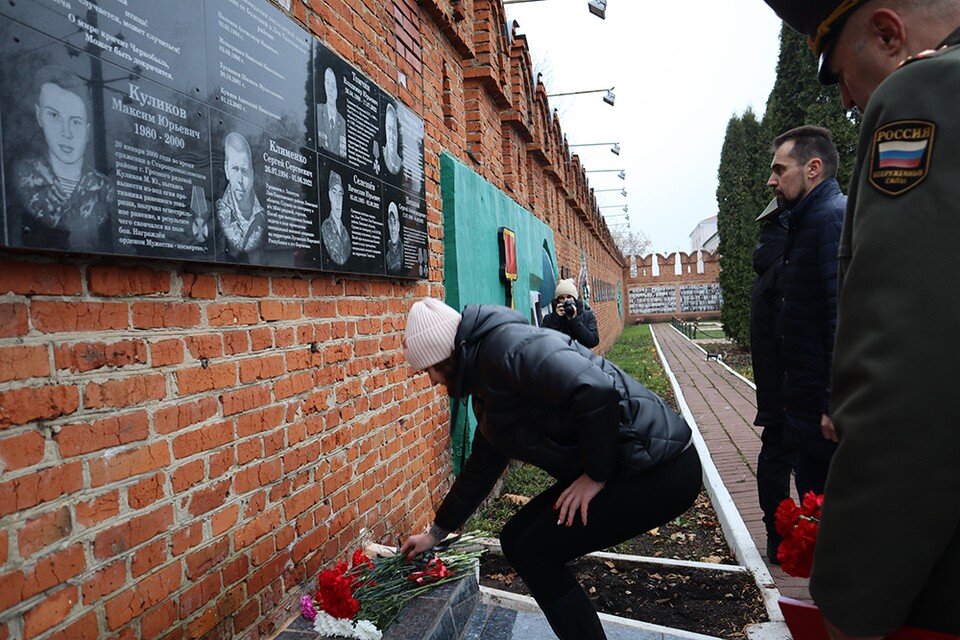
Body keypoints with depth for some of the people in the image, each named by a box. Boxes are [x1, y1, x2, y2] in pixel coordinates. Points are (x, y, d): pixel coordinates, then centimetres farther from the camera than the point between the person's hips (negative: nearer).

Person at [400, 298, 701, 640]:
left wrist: (597, 475, -19)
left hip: (661, 468, -10)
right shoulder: (486, 383, 13)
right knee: (516, 540, 10)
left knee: (535, 553, -6)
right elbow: (481, 467, 24)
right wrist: (436, 532, 32)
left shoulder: (505, 345, -20)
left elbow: (597, 391, -34)